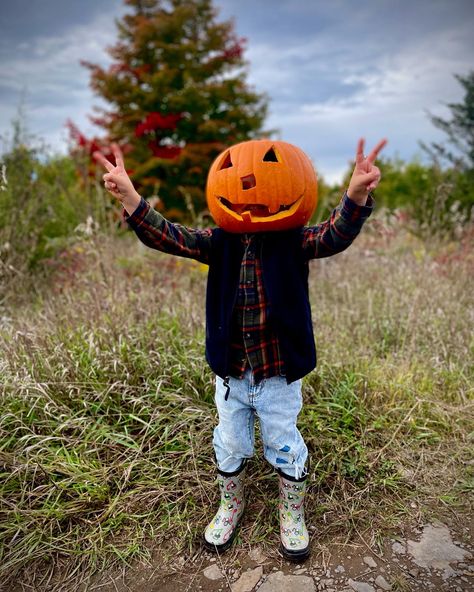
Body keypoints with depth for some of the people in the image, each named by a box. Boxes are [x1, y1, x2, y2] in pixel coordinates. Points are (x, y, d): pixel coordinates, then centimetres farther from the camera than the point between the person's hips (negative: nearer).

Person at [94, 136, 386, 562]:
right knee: (229, 449, 23)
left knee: (286, 450, 18)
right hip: (230, 375, 3)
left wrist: (357, 194, -49)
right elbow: (168, 237, -15)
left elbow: (335, 237, -29)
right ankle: (231, 505, 52)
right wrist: (128, 196, -30)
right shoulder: (220, 240, -5)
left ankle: (292, 514, 47)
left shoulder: (292, 240, -11)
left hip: (279, 376, -2)